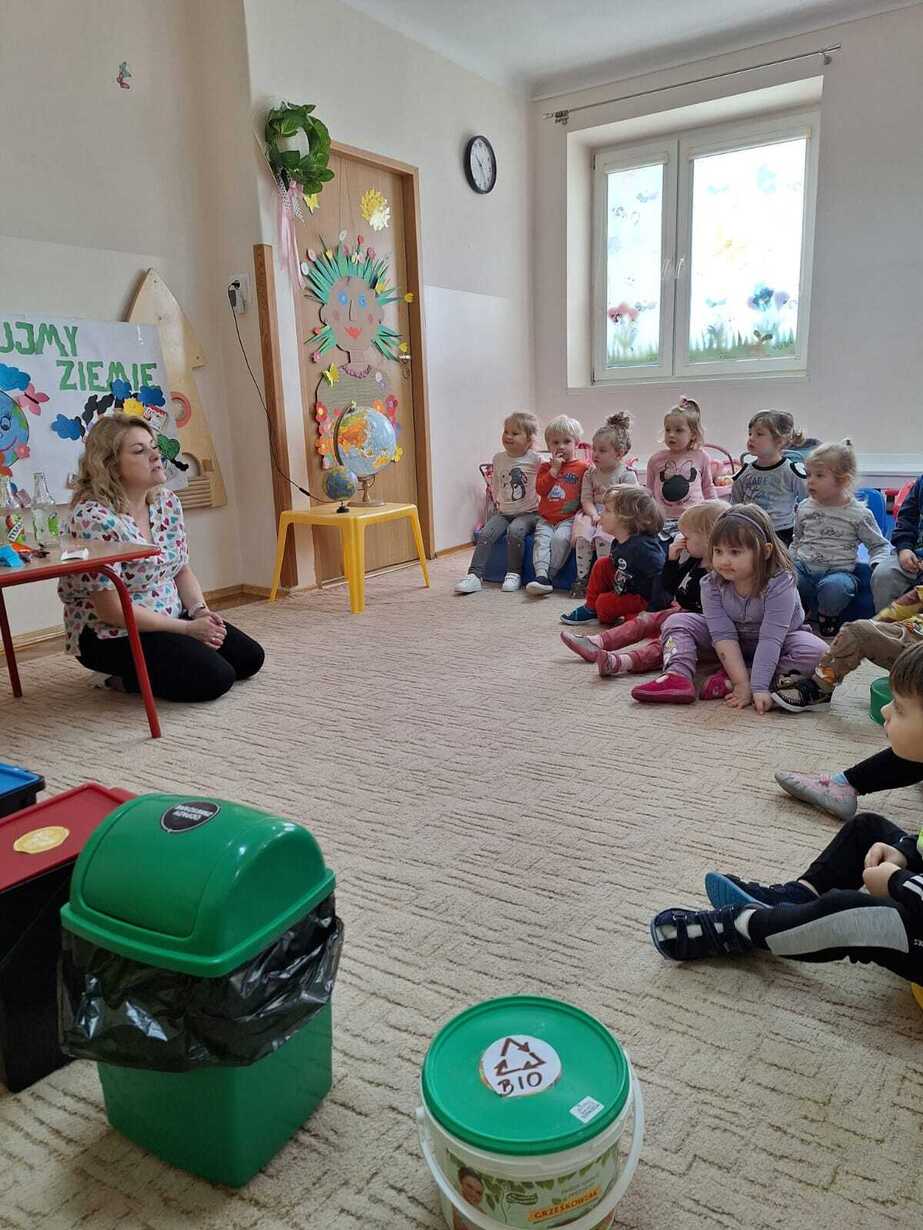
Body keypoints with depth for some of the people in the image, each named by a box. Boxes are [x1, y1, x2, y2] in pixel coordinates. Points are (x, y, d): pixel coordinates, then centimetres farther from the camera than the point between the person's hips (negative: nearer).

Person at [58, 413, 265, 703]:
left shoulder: (167, 502, 1)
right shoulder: (92, 518, -23)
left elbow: (181, 570, 11)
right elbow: (112, 609, -24)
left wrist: (201, 612, -9)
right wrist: (188, 628, -21)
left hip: (170, 619, 8)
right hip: (111, 635, -8)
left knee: (249, 657, 2)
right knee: (214, 677, -22)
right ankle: (127, 679, 2)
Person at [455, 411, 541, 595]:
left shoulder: (535, 460, -7)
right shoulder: (498, 458, 7)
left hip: (528, 513, -4)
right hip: (503, 512, 4)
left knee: (515, 530, -32)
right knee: (486, 533, -19)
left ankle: (514, 574, -17)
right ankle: (475, 575, -19)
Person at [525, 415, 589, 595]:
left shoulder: (582, 467, 5)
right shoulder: (545, 467, 14)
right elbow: (540, 489, -2)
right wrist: (554, 469, -6)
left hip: (569, 518, -3)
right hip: (546, 519, 3)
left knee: (560, 539, -28)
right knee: (541, 540, -22)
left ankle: (548, 576, -22)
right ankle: (541, 575, -30)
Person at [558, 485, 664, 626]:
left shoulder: (642, 547, -31)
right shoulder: (618, 542, -3)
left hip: (645, 598, -9)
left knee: (604, 604, -15)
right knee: (602, 564, 3)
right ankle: (590, 608, 11)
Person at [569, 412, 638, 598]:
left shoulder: (627, 475, 0)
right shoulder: (590, 474, 14)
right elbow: (586, 499, 5)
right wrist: (594, 514, -14)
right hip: (593, 515, 4)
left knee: (603, 535, -32)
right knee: (582, 534, -26)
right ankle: (582, 577, -21)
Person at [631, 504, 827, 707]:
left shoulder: (780, 584, -31)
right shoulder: (712, 584, -22)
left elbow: (770, 640, -36)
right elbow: (723, 635, -27)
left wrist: (758, 688, -43)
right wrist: (742, 684, -36)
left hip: (779, 642, -2)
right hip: (734, 643, 3)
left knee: (816, 652, -33)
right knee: (676, 622, -11)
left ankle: (728, 679, -34)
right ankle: (678, 675, -36)